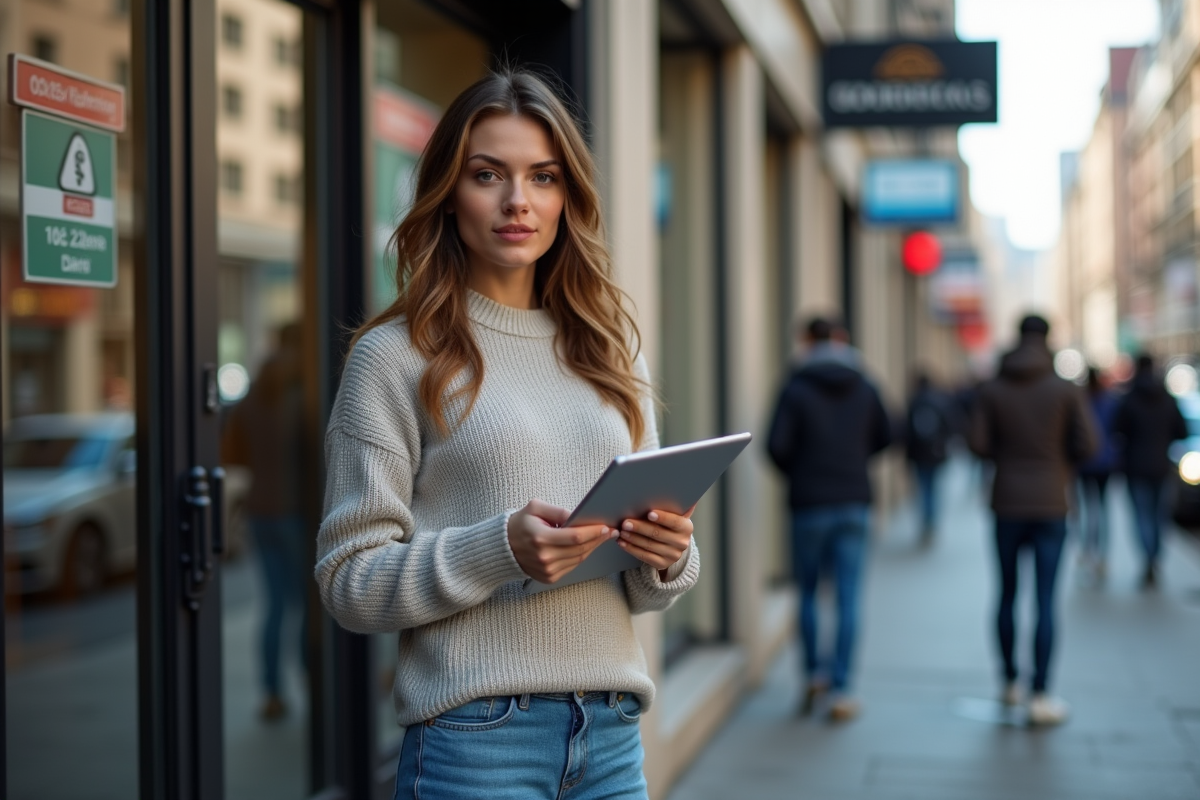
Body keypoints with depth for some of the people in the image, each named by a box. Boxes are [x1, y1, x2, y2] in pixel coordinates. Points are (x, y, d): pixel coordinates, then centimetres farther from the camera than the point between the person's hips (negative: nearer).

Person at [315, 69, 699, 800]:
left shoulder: (611, 351, 11)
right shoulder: (395, 356, -3)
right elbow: (349, 581, -6)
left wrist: (668, 556, -6)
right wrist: (501, 550, -20)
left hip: (613, 732, 5)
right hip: (475, 734, -4)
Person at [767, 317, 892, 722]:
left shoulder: (796, 389, -7)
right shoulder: (864, 388, 3)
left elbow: (777, 445, -14)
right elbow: (884, 437, 12)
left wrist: (796, 472, 6)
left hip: (809, 504, -2)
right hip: (854, 502, 2)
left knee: (808, 590, 14)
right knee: (848, 597, 1)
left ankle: (814, 673, 18)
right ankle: (840, 690, 0)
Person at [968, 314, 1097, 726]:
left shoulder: (992, 389, -2)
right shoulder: (1067, 390, -5)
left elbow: (978, 444, -7)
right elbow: (1087, 445, -8)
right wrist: (1063, 460, 12)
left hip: (1007, 504, 2)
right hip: (1050, 505, -2)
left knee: (1007, 594, 15)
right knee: (1046, 600, -1)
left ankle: (1010, 682, 25)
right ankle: (1040, 696, -4)